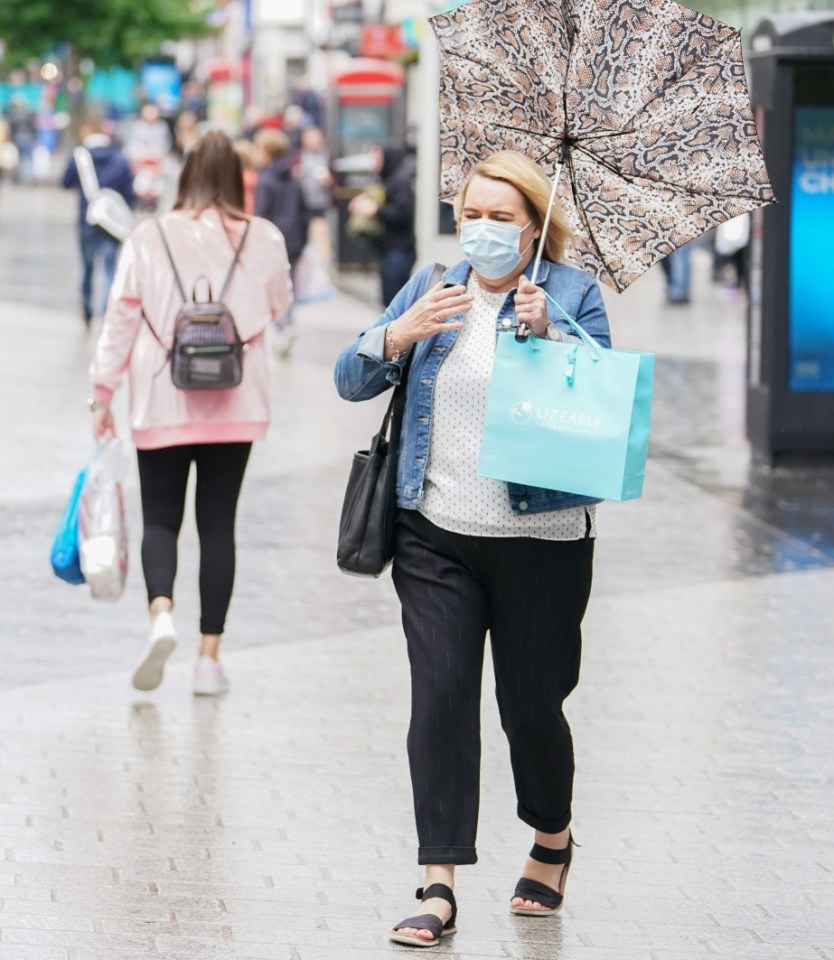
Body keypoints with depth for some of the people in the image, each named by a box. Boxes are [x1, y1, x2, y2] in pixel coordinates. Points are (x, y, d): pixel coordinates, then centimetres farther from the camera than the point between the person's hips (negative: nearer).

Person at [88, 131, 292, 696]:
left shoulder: (150, 238, -5)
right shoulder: (263, 240, -3)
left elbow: (121, 318, -4)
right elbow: (279, 306, 14)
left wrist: (102, 396, 3)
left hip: (163, 403, -1)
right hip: (235, 405, 1)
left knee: (161, 518, 7)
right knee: (218, 524, 7)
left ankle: (161, 612, -21)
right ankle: (210, 656, 6)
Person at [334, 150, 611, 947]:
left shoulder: (573, 293, 0)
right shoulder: (430, 288, 11)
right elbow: (351, 380, 7)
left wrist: (546, 333, -26)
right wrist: (400, 335, -12)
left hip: (541, 541, -3)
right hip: (436, 538, 3)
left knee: (532, 703, 5)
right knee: (439, 698, -5)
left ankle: (552, 839, 34)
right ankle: (439, 887, -3)